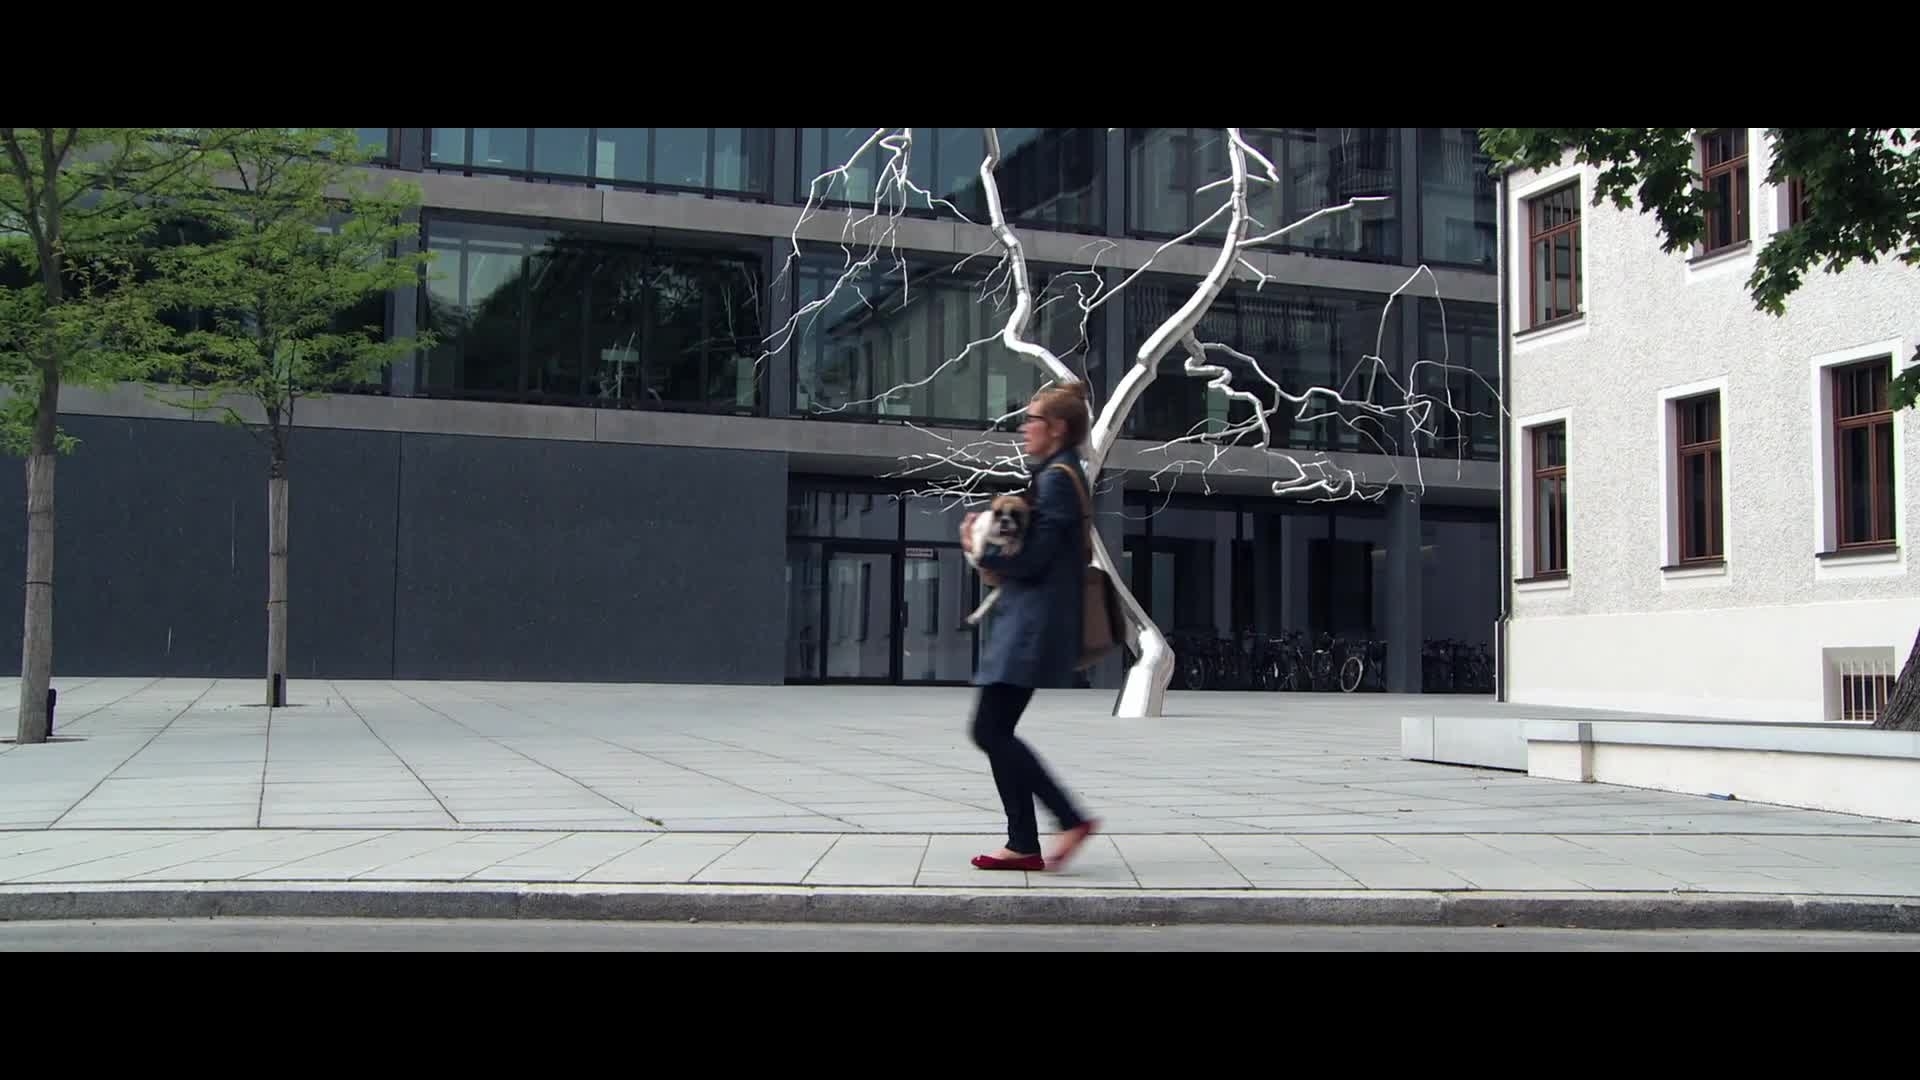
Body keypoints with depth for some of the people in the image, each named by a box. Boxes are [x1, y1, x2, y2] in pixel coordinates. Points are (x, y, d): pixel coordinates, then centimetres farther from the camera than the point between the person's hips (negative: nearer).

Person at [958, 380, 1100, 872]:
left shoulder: (1057, 479, -13)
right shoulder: (1057, 475, 18)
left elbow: (1033, 559, -18)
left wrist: (981, 551, -3)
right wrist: (998, 564, 3)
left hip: (1033, 627, -10)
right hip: (1028, 622, 10)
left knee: (989, 730, -10)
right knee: (997, 731, 9)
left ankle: (1071, 818, -6)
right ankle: (1023, 844, 11)